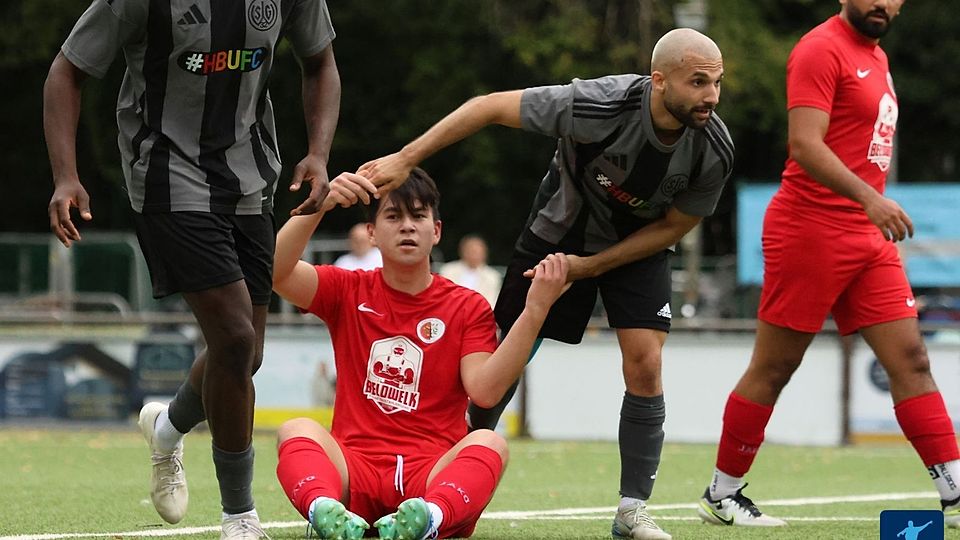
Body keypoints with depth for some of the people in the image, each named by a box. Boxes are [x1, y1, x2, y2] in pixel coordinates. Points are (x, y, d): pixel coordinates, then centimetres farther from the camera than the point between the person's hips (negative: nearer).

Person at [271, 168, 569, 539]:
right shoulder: (348, 292, 14)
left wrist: (534, 311, -17)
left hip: (431, 477, 0)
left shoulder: (468, 308, 11)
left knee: (488, 442, -30)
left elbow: (485, 390, -7)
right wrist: (321, 204, -18)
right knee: (297, 430, -27)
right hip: (353, 472, 1)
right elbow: (277, 272, -5)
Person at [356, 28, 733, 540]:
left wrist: (589, 266, -16)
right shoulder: (598, 105, -37)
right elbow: (490, 107, -25)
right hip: (559, 226, -1)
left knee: (644, 367, -13)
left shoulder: (714, 151, -28)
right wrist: (404, 159, -24)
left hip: (638, 245, 1)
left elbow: (673, 226, -10)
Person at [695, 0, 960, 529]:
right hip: (810, 230, -8)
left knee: (910, 360, 1)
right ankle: (721, 495, 11)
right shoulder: (822, 49, -11)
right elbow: (805, 144, -22)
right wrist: (869, 198, -33)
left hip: (867, 238, 8)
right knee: (772, 369, 0)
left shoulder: (875, 58, 17)